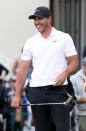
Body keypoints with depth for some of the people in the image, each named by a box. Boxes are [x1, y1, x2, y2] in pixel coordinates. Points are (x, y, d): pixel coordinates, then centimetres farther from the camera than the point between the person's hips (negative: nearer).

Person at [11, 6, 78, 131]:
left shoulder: (64, 38, 3)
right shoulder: (31, 42, 10)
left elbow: (74, 62, 1)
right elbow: (23, 69, 9)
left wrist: (64, 74, -20)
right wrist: (17, 95, 4)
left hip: (58, 89, -3)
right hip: (36, 91, 3)